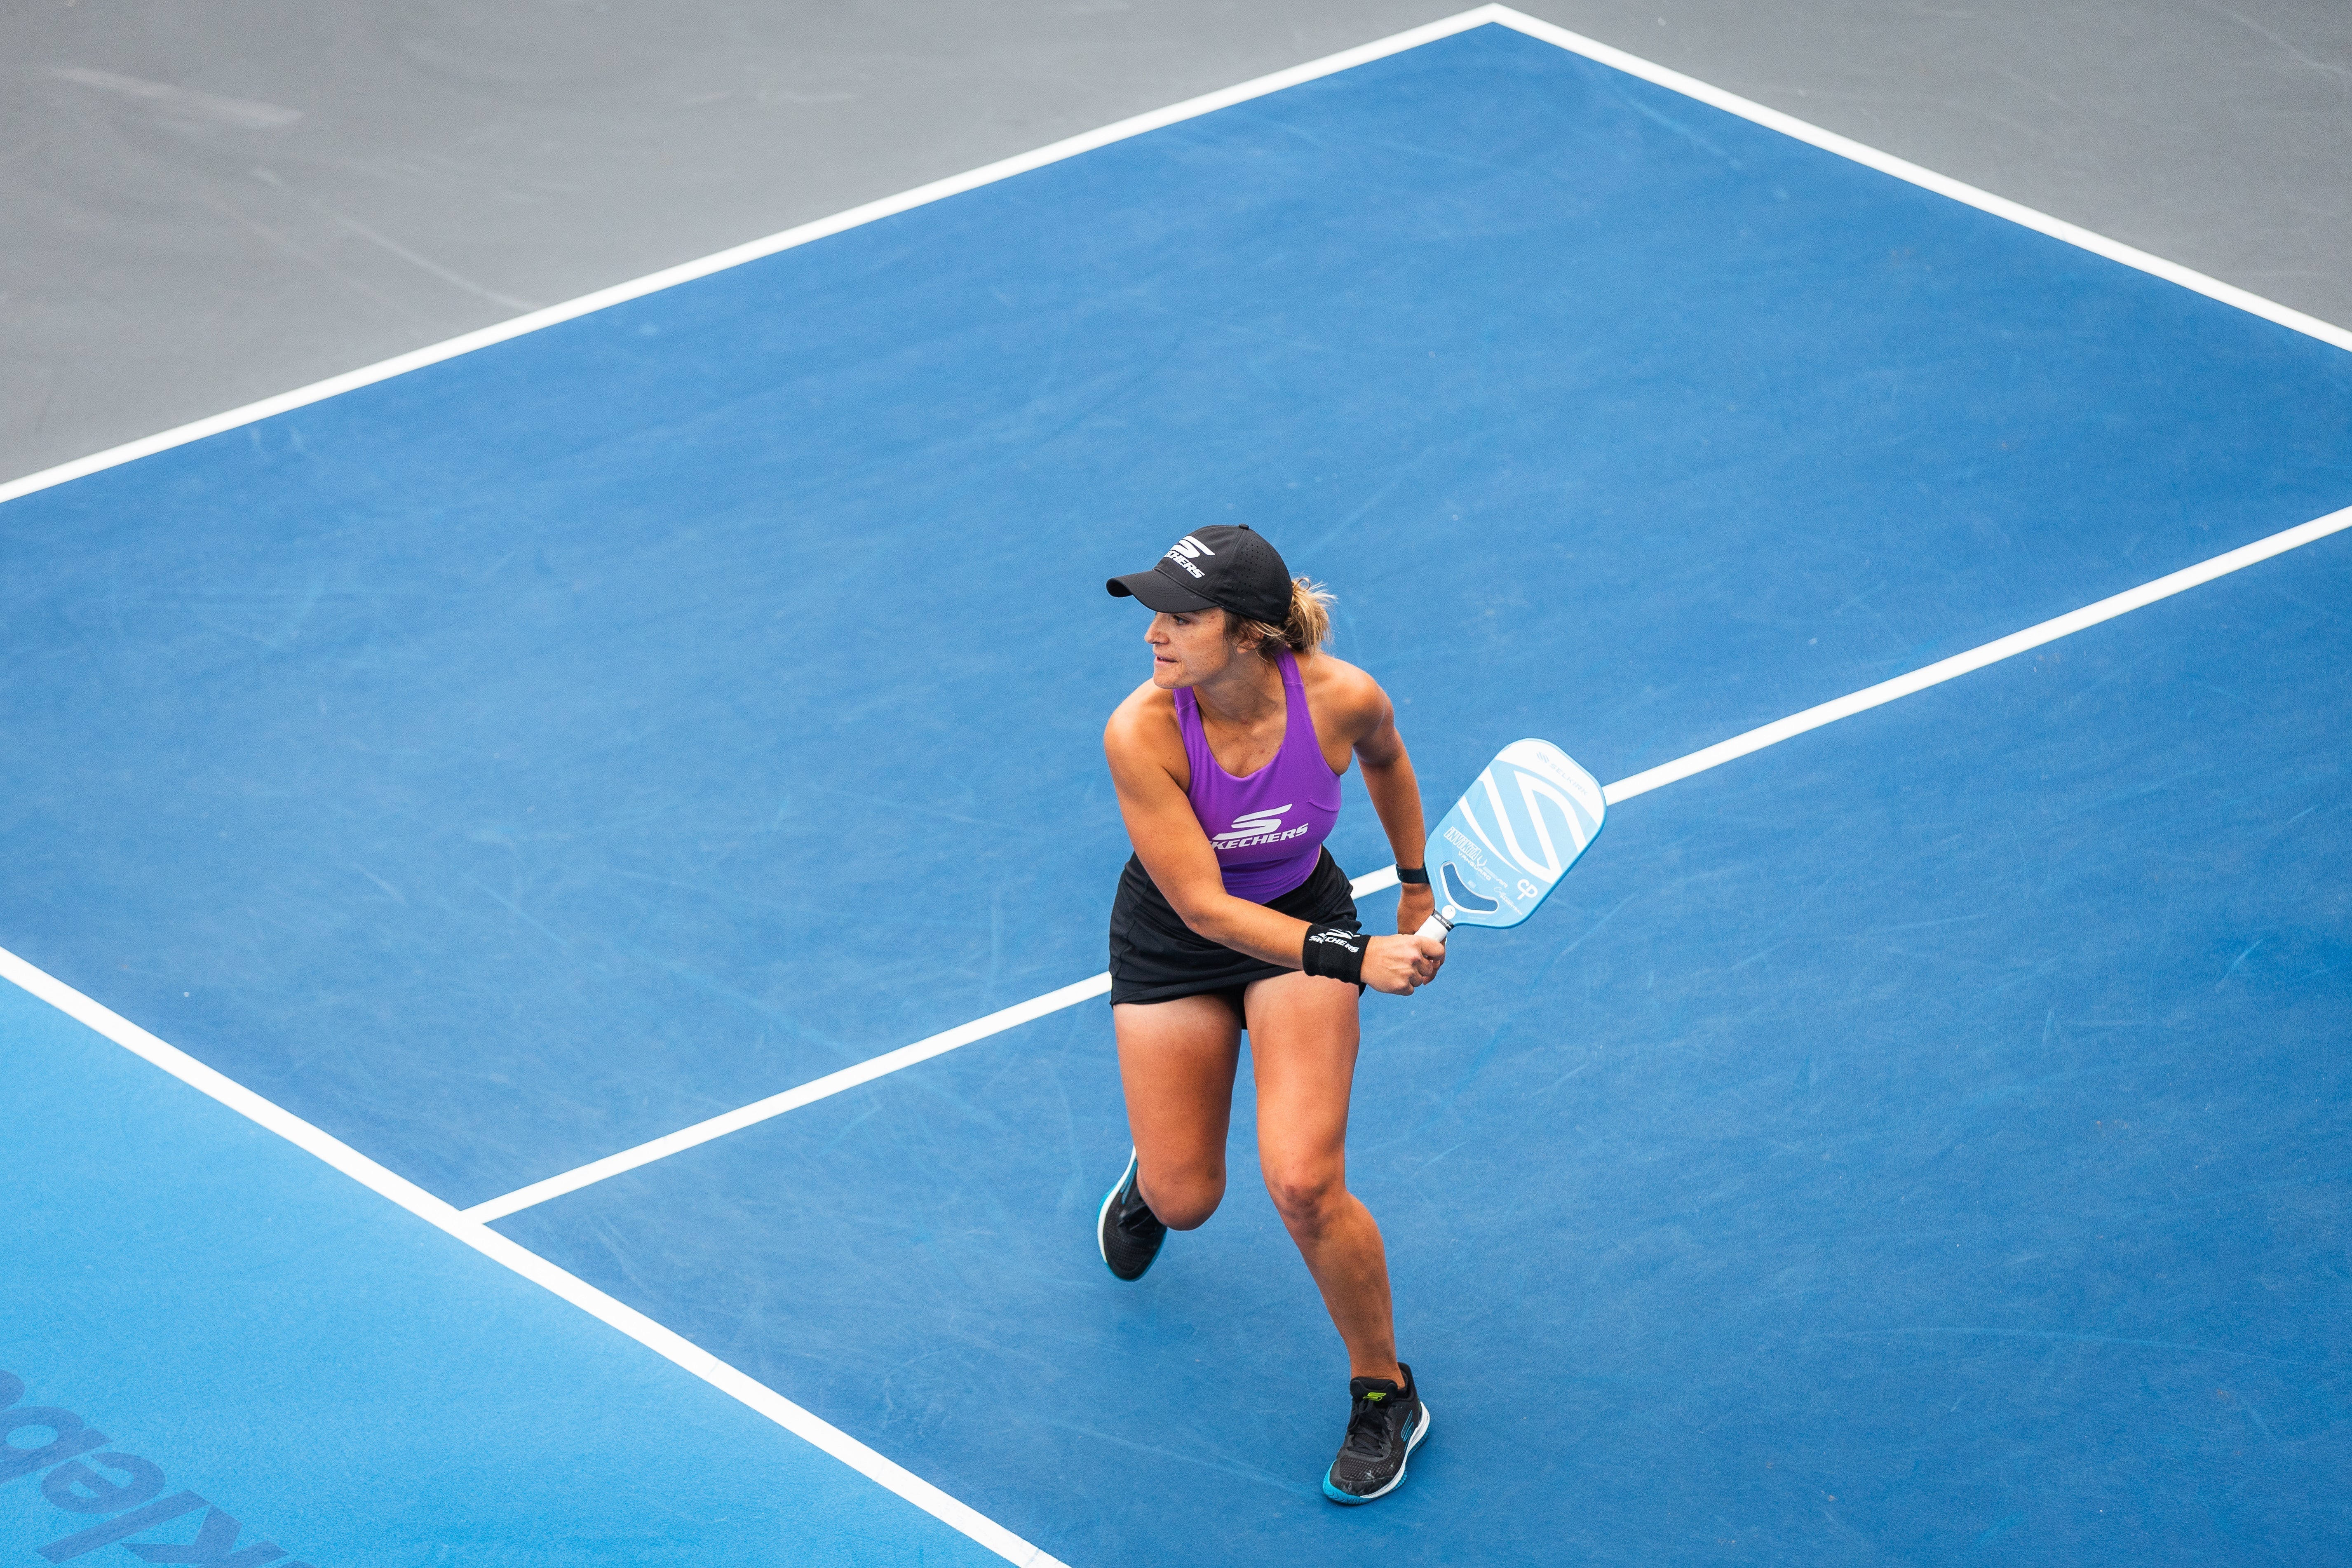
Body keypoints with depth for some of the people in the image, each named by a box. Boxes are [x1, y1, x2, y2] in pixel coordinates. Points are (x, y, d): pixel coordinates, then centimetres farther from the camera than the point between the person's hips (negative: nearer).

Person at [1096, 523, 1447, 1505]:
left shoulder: (1343, 699, -27)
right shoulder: (1141, 734, -33)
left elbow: (1386, 762, 0)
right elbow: (1202, 905, -29)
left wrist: (1417, 891, 10)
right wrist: (1353, 959, -38)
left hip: (1305, 919, 0)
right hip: (1173, 941, 0)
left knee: (1303, 1183, -16)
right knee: (1188, 1199, 7)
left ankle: (1384, 1393, 8)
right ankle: (1153, 1173, 49)